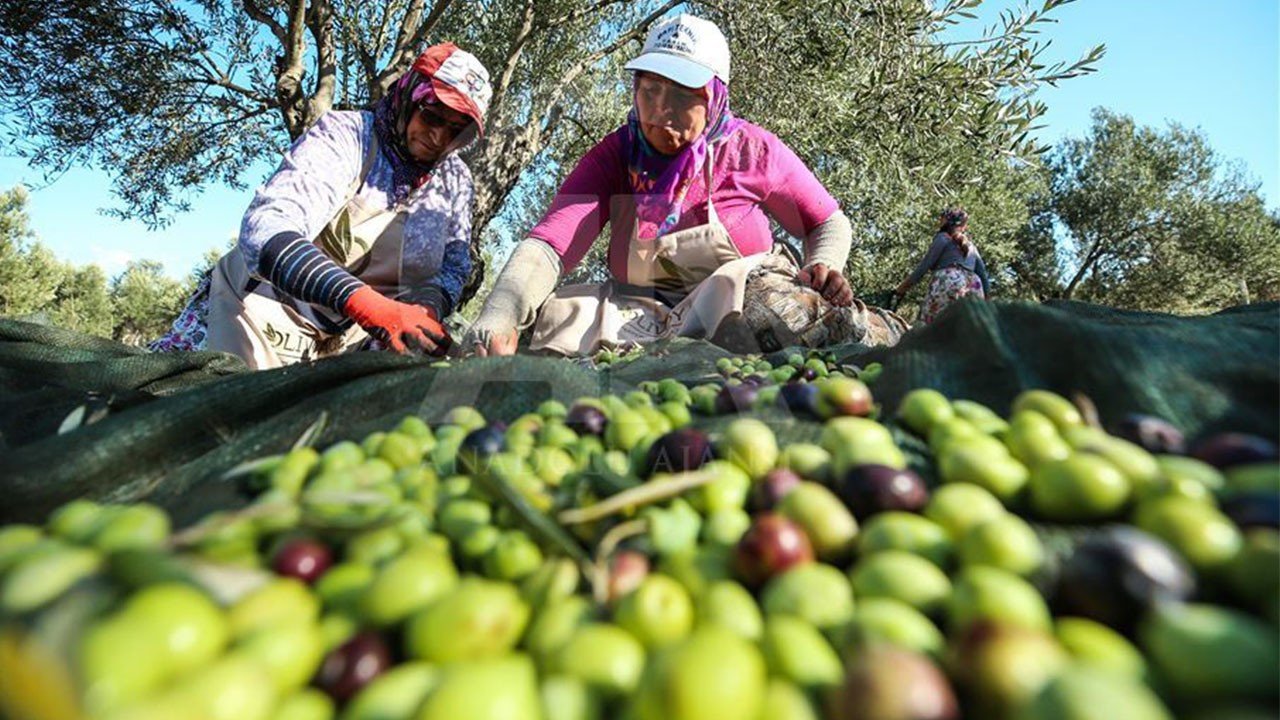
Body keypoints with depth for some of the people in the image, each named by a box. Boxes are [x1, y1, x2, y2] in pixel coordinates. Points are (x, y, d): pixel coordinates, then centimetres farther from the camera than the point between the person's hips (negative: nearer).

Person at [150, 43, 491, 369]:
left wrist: (427, 310, -29)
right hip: (267, 309, -4)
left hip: (348, 336, 5)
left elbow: (452, 268, -3)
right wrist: (369, 304, -48)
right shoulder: (344, 133, -16)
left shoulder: (456, 181, -2)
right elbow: (267, 230, -31)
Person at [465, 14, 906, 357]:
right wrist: (497, 320, -36)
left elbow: (829, 223, 10)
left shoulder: (752, 150, -2)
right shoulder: (615, 156, -1)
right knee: (556, 312, -24)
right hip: (645, 314, 1)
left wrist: (822, 267, -15)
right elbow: (547, 244, -16)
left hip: (735, 307, -1)